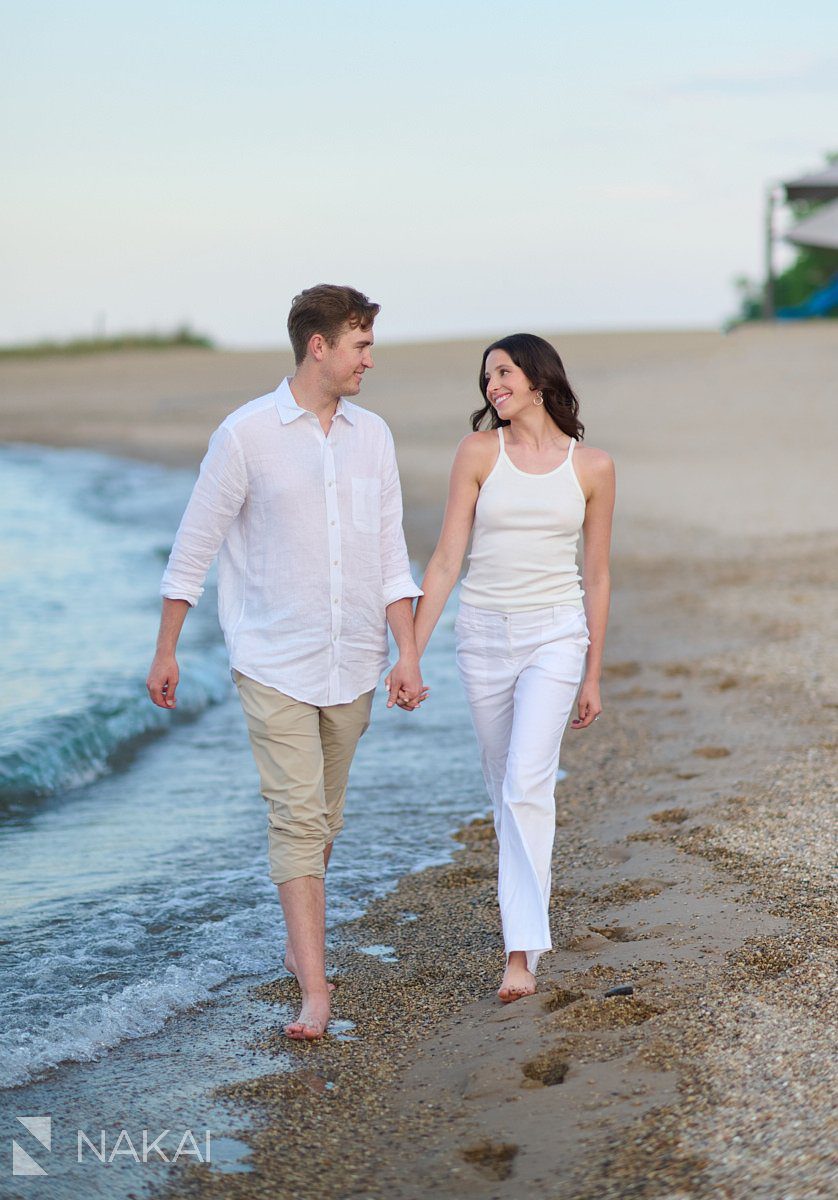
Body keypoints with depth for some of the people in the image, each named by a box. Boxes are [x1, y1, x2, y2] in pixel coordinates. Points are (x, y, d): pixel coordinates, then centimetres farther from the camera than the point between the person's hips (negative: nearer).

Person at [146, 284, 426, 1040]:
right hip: (274, 663, -4)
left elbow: (390, 554, 8)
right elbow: (195, 546, -2)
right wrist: (166, 651, 0)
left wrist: (408, 653, 0)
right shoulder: (247, 434, -8)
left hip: (352, 664, 5)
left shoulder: (373, 436, 6)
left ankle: (300, 940, 34)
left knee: (323, 817, 15)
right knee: (297, 819, -10)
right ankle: (316, 987, -11)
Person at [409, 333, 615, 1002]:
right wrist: (411, 652, -7)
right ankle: (532, 907, 32)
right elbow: (446, 560, -2)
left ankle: (522, 948, -15)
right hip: (484, 630, 2)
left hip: (555, 633, -2)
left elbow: (597, 577, 6)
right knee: (503, 785, 12)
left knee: (526, 783, -15)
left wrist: (593, 676, 7)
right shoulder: (479, 452, 0)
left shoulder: (592, 468, 0)